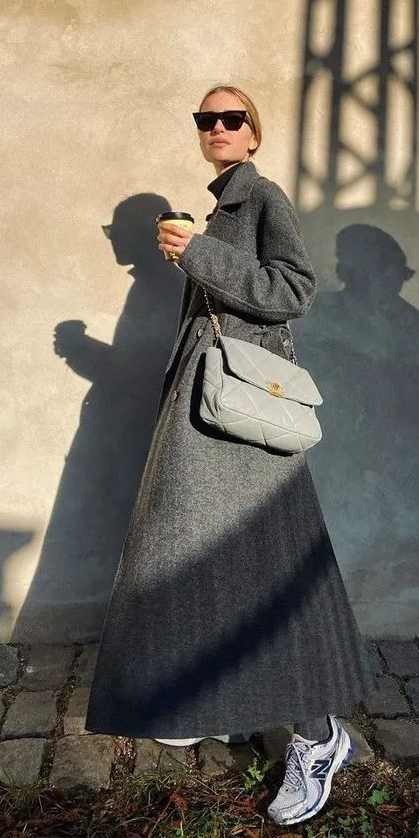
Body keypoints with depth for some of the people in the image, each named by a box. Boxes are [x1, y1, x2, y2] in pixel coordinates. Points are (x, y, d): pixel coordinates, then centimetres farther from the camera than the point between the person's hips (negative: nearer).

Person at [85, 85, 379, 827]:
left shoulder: (264, 196, -2)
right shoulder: (219, 208, 21)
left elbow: (295, 289, -16)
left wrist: (200, 256, -17)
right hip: (203, 393, 8)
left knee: (254, 555, -10)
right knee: (201, 548, 9)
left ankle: (320, 734, 3)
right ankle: (219, 702, 24)